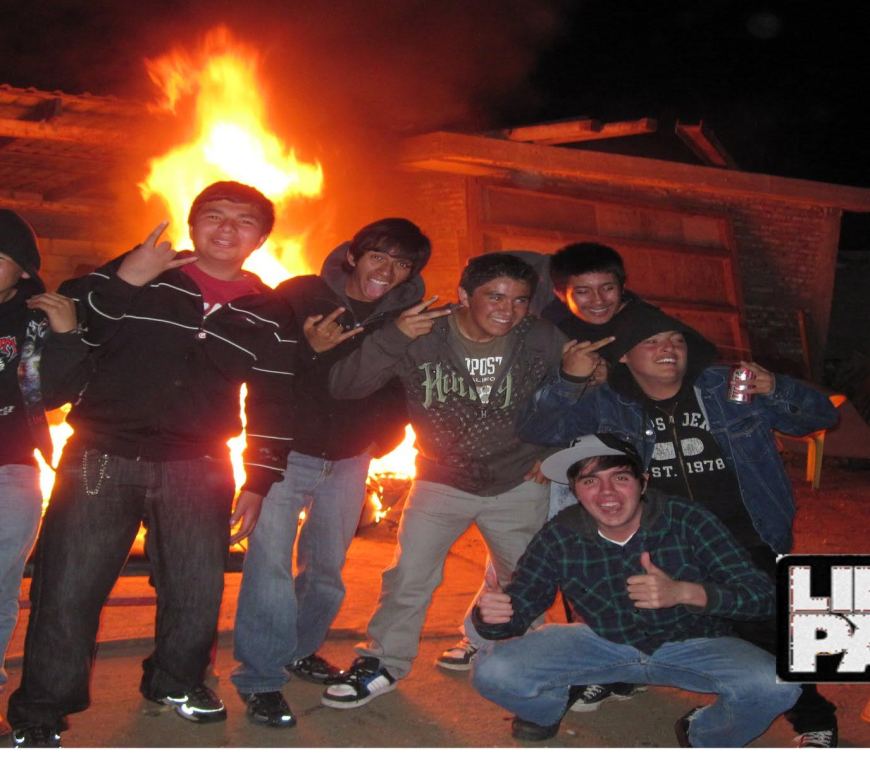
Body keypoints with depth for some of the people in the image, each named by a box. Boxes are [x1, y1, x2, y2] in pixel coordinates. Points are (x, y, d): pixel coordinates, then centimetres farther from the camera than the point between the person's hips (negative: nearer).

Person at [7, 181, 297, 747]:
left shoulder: (269, 314, 10)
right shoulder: (139, 272, 2)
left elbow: (273, 406, 14)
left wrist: (259, 483, 10)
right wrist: (120, 283, -15)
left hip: (197, 471, 3)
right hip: (101, 459, -2)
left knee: (198, 590, 8)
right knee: (67, 589, -2)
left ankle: (175, 680, 36)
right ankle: (39, 717, 16)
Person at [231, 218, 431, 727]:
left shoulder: (405, 318, -2)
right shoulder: (300, 295, -13)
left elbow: (401, 389, 10)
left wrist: (385, 435, -1)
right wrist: (308, 348, -30)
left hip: (349, 461, 4)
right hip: (287, 452, -4)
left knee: (328, 565, 14)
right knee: (270, 562, -11)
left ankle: (300, 650, 35)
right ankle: (261, 679, -1)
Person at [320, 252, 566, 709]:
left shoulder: (543, 342, -14)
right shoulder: (420, 338, -20)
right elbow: (344, 387, -26)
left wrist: (552, 452, 0)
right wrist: (392, 339, -38)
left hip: (517, 485, 2)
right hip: (442, 481, -2)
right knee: (409, 576, -8)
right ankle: (383, 664, 13)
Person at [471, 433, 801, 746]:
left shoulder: (689, 522, -21)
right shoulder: (558, 539, -15)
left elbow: (762, 596, -23)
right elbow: (517, 609, -12)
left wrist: (683, 592, -41)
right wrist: (492, 614, -38)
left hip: (692, 645, -1)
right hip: (601, 642, 1)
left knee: (777, 685, -29)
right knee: (492, 671, -20)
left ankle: (703, 735, 5)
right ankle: (548, 707, 17)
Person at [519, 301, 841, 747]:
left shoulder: (728, 388, 2)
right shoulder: (605, 404, 2)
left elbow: (820, 416, 5)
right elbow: (538, 432, -9)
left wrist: (775, 390, -16)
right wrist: (569, 381, -26)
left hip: (746, 543, -1)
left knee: (765, 632, -10)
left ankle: (814, 721, 16)